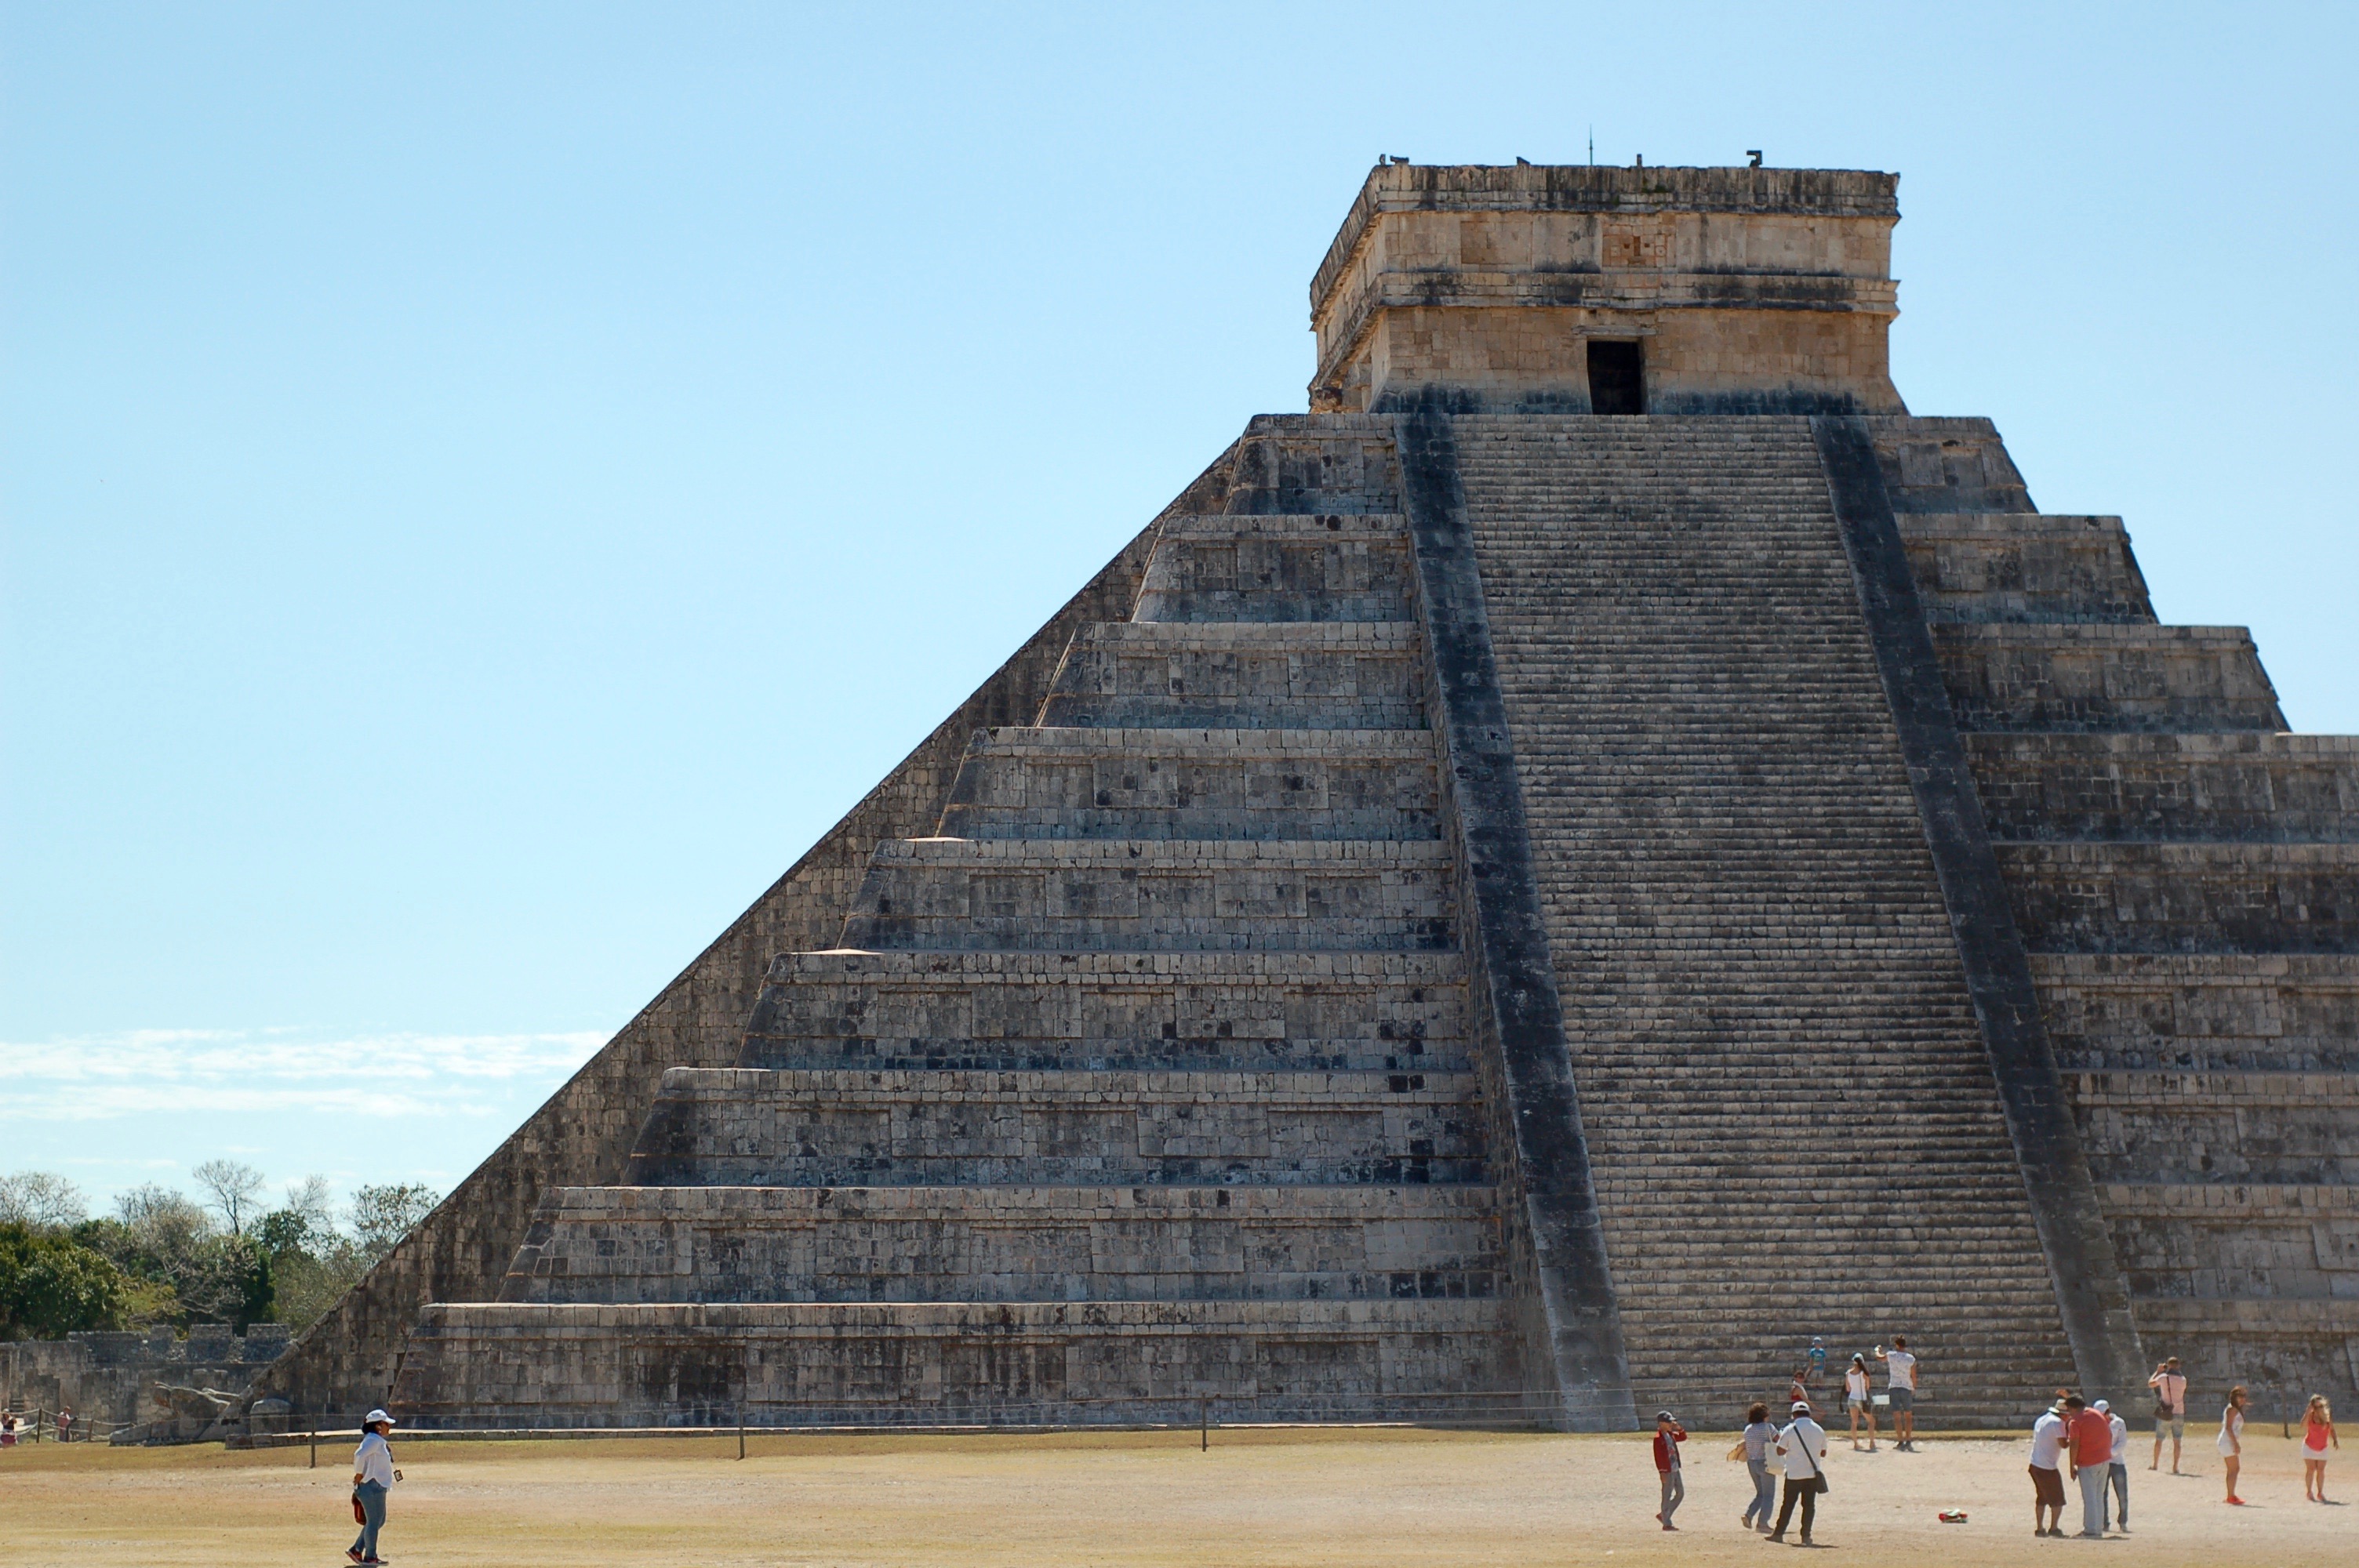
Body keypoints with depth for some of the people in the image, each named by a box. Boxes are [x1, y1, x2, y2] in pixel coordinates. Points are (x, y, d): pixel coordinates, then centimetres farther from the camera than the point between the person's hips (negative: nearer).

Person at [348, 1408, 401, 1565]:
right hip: (372, 1487, -10)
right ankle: (369, 1557, 4)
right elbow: (359, 1455, -29)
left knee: (379, 1521, 17)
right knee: (373, 1521, -3)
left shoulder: (379, 1441, 17)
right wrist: (358, 1475, -20)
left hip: (377, 1487, 10)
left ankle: (357, 1550, 21)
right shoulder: (374, 1440, -15)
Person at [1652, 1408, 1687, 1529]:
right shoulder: (1658, 1438, -15)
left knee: (1680, 1494, 14)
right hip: (1667, 1471, -9)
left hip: (1675, 1470, 9)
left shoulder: (1670, 1435, 11)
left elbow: (1683, 1438, 25)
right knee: (1667, 1496, -3)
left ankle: (1664, 1515, 23)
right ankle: (1667, 1524, 3)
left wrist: (1679, 1429, 6)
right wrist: (1662, 1472, -21)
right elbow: (1658, 1456, -18)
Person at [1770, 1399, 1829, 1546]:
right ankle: (1806, 1535, 2)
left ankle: (1778, 1533, 13)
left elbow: (1780, 1451, -5)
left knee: (1788, 1504, 7)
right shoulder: (1819, 1430, 3)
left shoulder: (1790, 1430, -8)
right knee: (1809, 1505, 7)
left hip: (1794, 1474, -2)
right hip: (1812, 1473, 2)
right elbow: (1823, 1453, 11)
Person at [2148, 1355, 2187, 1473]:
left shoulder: (2163, 1378, -7)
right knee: (2176, 1441, 3)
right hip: (2179, 1414, 1)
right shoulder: (2183, 1380, -3)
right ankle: (2175, 1467, -2)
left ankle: (2155, 1465, 22)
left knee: (2158, 1440, 14)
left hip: (2164, 1414, -1)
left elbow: (2150, 1384, 10)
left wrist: (2158, 1371, 19)